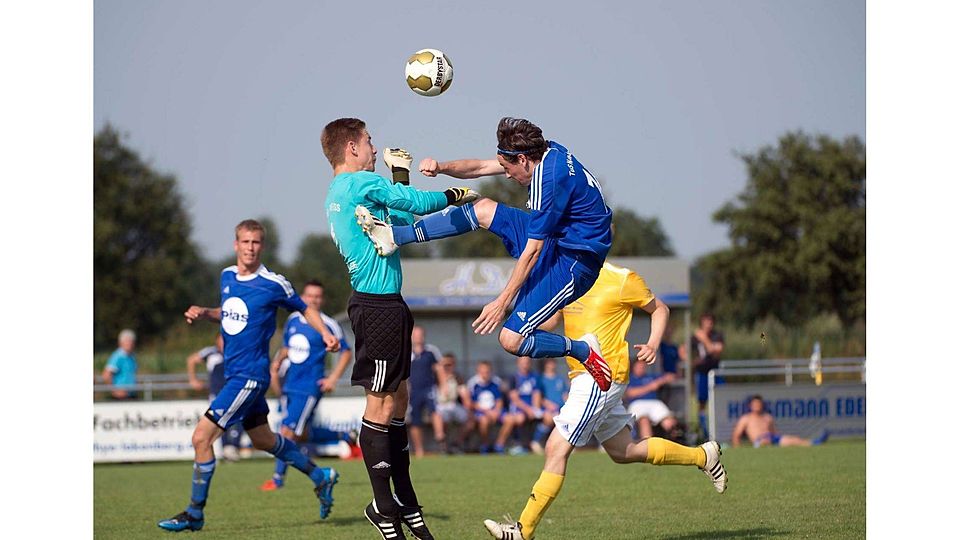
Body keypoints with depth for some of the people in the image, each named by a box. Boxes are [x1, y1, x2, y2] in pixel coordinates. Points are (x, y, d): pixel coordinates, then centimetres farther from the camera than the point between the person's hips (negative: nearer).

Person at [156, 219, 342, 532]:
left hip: (250, 375, -8)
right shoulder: (227, 277, 8)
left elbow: (305, 310, 4)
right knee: (262, 440, 20)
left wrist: (326, 334, -12)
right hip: (234, 373, 8)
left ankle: (194, 514, -2)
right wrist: (204, 314, 4)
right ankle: (321, 478, 38)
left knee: (202, 436, -12)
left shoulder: (273, 284, -11)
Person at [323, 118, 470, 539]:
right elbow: (417, 204, -8)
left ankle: (406, 504, 17)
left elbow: (398, 220, 25)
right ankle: (383, 505, -1)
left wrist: (400, 176, 27)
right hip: (378, 307, -11)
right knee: (380, 406, -5)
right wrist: (456, 195, 9)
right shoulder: (362, 183, -11)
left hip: (382, 304, 11)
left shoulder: (338, 193, 18)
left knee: (397, 400, 13)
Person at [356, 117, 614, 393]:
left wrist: (502, 302, -19)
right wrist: (442, 167, -8)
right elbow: (481, 167, 9)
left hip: (572, 264, -10)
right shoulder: (547, 151, 0)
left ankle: (583, 350, 4)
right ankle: (395, 235, 12)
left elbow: (532, 251, -24)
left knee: (511, 340, -16)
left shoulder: (550, 182, -28)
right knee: (484, 209, 10)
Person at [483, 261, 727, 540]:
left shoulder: (622, 280, -8)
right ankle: (703, 456, 35)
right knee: (623, 452, 19)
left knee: (556, 449, -14)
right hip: (581, 378, 9)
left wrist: (653, 344, -11)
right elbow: (549, 321, 15)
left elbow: (659, 309, 5)